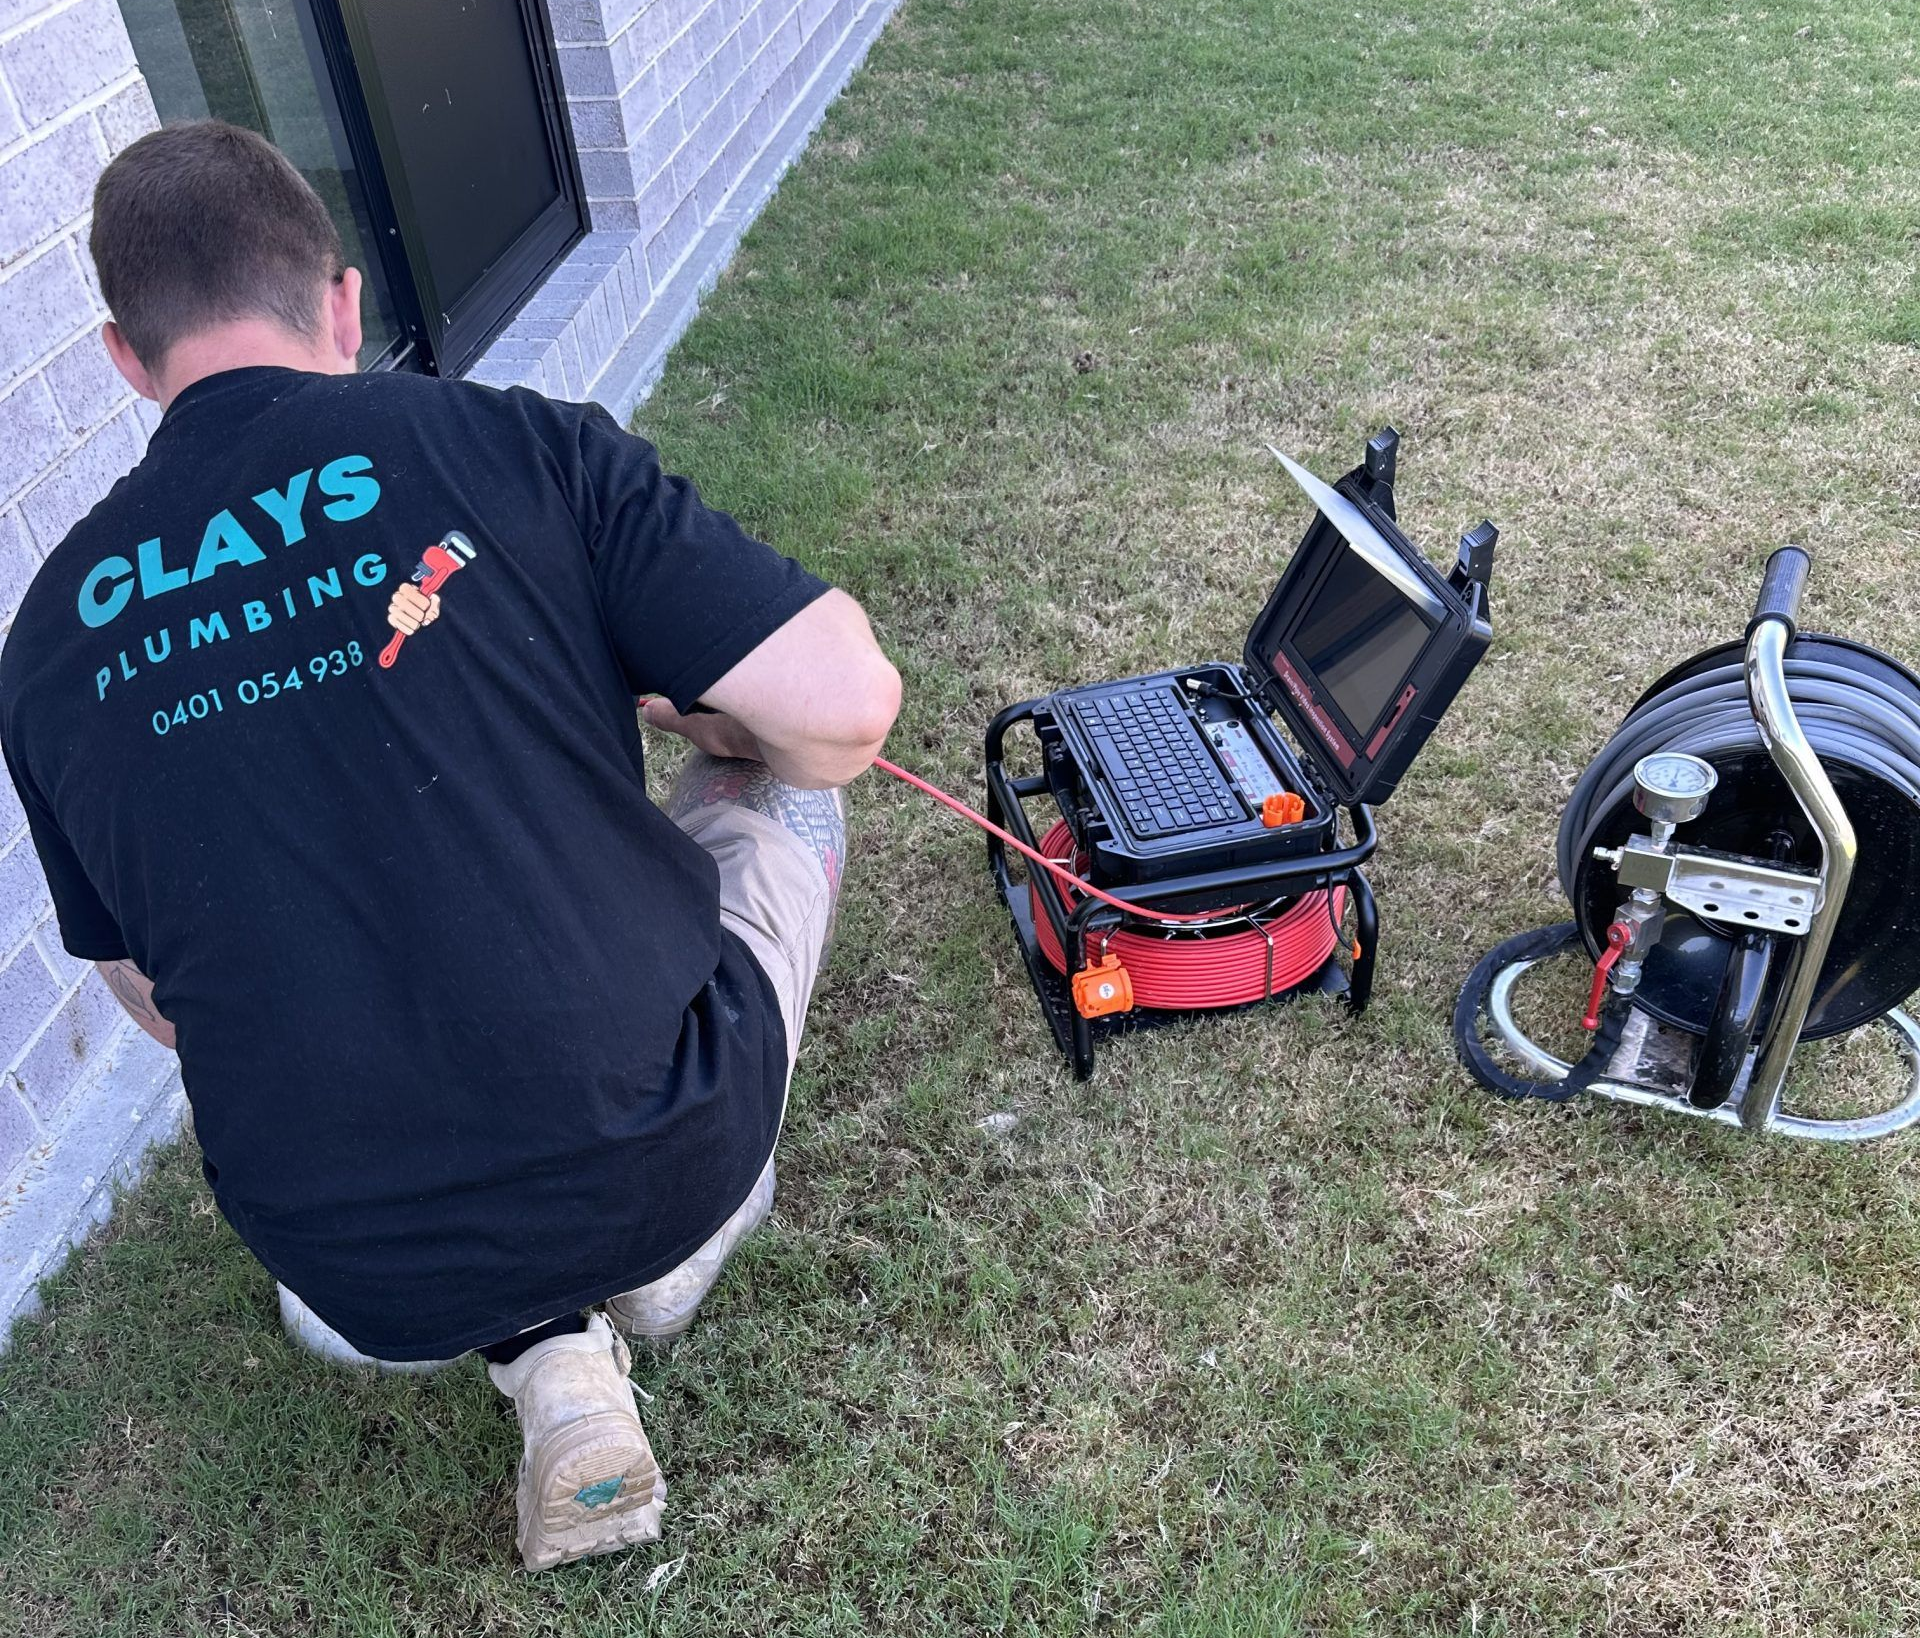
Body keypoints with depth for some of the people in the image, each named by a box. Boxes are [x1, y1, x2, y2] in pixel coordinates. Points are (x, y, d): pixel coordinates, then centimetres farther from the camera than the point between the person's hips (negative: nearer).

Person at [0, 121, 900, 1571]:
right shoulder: (514, 446, -11)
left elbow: (161, 1004, 12)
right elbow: (847, 709, -14)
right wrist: (705, 722, 10)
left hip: (369, 1284, 3)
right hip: (657, 1160, -3)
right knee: (783, 793, 21)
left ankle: (543, 1351, 15)